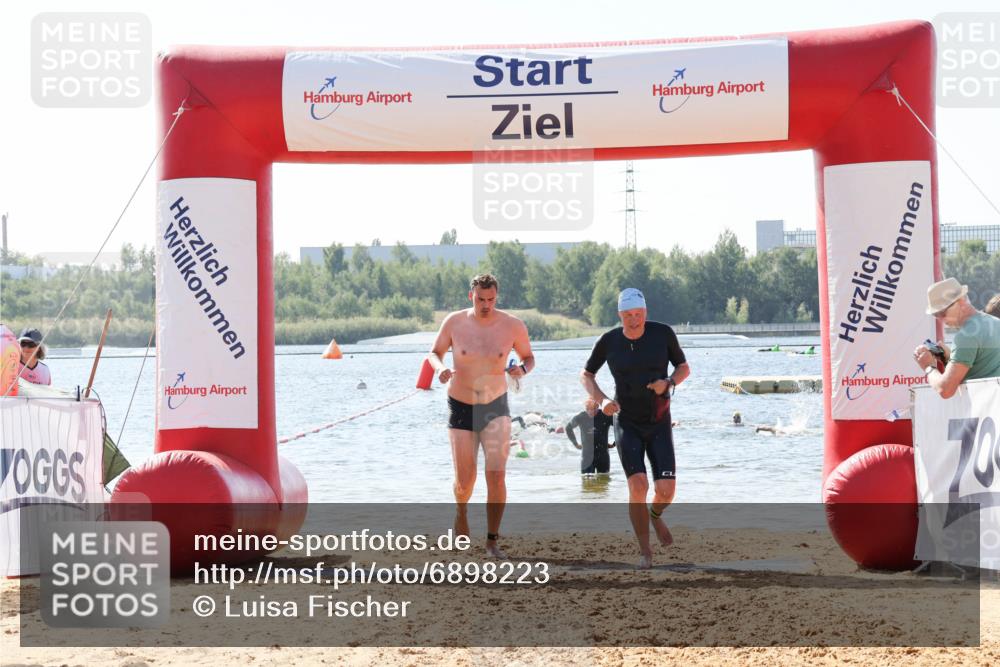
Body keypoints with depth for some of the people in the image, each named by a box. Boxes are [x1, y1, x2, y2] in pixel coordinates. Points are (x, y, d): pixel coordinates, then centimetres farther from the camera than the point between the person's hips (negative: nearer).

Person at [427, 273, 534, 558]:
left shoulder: (513, 326, -11)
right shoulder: (454, 322, -12)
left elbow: (529, 357, 4)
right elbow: (434, 352, 2)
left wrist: (522, 369, -20)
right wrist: (440, 368, -21)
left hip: (495, 407, 0)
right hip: (461, 408, 0)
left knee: (496, 476, -15)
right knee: (465, 481, 2)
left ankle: (492, 541, -2)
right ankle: (461, 508, 40)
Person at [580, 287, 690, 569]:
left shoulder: (663, 333, -9)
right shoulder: (609, 341, -8)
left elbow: (684, 368, 3)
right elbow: (586, 375, 6)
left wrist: (668, 382, -19)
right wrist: (602, 400, -12)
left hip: (659, 424, 1)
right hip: (627, 424, -1)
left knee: (666, 490, -11)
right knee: (638, 486, -19)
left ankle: (655, 516, 28)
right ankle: (645, 551, -3)